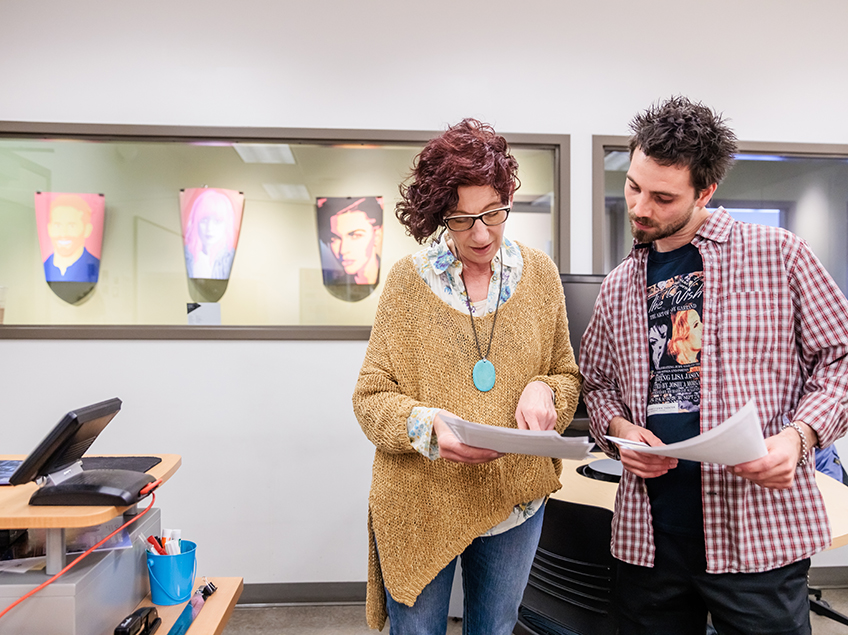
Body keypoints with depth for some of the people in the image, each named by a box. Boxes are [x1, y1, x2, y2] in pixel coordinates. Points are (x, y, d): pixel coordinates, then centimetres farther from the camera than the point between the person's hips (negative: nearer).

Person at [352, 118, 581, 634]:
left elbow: (568, 376, 7)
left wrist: (543, 391, -15)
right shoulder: (409, 279, -10)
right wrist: (426, 424, -27)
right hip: (421, 505, -2)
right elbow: (371, 397, -7)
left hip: (515, 500, 3)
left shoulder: (540, 273, -2)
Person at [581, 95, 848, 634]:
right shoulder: (618, 287, 8)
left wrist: (797, 436, -15)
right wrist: (618, 427, -4)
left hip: (757, 530, -3)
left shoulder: (779, 256, -3)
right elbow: (598, 381, 16)